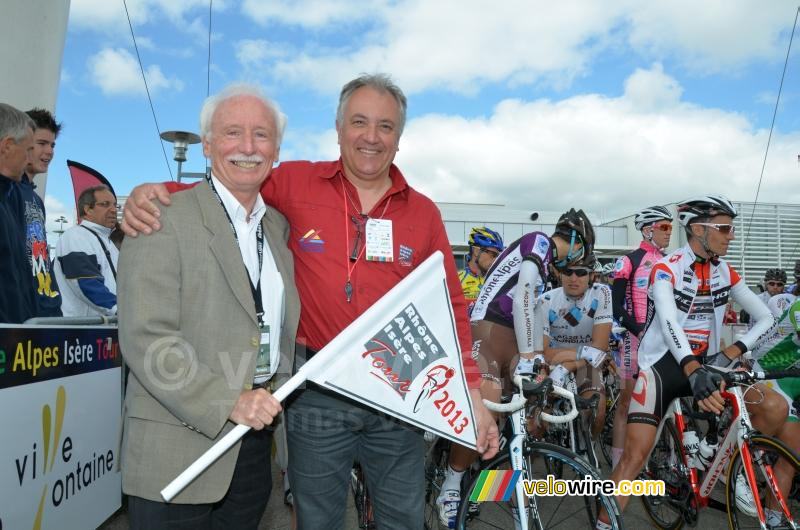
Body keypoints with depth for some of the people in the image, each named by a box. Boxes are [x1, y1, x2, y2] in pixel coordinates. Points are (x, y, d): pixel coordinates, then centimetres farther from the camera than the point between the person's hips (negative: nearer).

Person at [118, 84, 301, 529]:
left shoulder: (279, 226, 10)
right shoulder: (163, 219, -10)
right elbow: (145, 338, -18)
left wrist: (270, 410, 11)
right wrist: (228, 403, -21)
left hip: (256, 438, 6)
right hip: (178, 450, -5)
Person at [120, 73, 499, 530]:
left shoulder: (424, 213, 1)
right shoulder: (295, 184, -5)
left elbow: (449, 309, 4)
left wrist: (473, 393, 0)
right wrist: (154, 193, -12)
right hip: (317, 391, -1)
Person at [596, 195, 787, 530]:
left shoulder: (725, 272, 4)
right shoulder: (667, 268, -13)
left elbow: (766, 318, 4)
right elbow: (669, 321, -29)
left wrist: (730, 353, -13)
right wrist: (692, 370, -45)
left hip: (704, 365, 5)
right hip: (662, 365, -5)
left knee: (775, 408, -13)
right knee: (635, 456, -15)